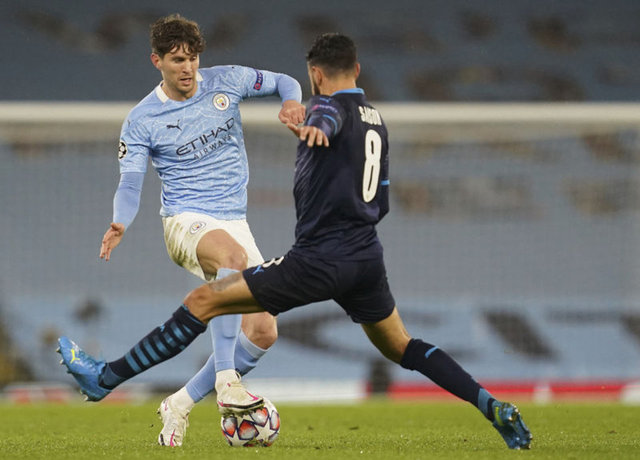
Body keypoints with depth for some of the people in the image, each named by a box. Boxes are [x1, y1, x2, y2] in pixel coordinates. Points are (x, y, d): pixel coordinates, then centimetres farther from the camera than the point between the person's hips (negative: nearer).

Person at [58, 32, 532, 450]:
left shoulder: (330, 105, -6)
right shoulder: (377, 121, 19)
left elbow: (331, 116, -34)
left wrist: (315, 128, -57)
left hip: (319, 260, -8)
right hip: (368, 258, 8)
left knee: (202, 301, -6)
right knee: (402, 348, 24)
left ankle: (105, 377, -8)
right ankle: (494, 406, 11)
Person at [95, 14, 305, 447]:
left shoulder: (226, 82, 3)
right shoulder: (141, 120, -3)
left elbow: (283, 82, 16)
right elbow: (130, 185, -4)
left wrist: (291, 103, -9)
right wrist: (120, 224, -25)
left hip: (235, 224, 5)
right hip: (186, 221, -5)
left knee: (263, 333, -6)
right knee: (234, 256, -41)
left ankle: (181, 404, 10)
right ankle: (226, 381, -44)